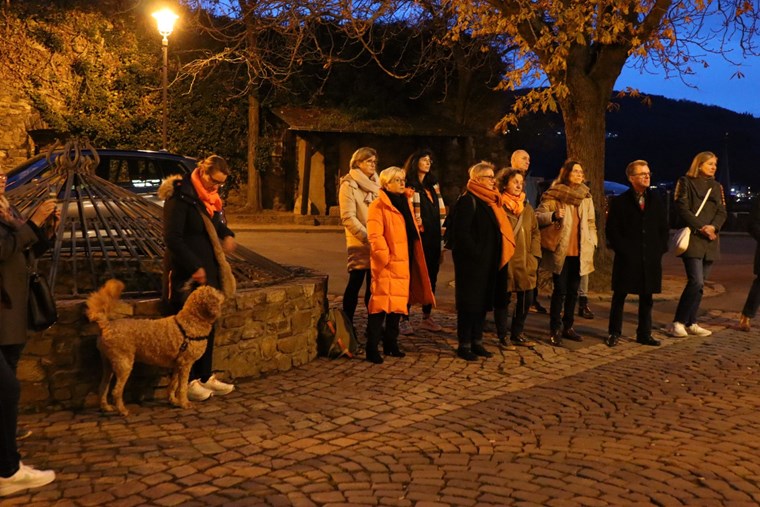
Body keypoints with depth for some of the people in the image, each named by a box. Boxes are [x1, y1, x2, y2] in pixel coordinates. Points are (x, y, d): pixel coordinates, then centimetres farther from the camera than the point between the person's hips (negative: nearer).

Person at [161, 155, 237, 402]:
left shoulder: (211, 199, 12)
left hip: (208, 272, 9)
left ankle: (206, 376, 23)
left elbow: (219, 225, 25)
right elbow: (172, 238, -18)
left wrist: (228, 235, 2)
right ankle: (188, 382, 7)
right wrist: (194, 267, -19)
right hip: (187, 275, -9)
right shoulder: (180, 198, -14)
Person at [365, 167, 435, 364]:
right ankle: (372, 349, -8)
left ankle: (391, 345, 22)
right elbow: (375, 236, -17)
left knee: (398, 304, 12)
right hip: (387, 265, -8)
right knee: (381, 304, -11)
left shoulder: (404, 203, 18)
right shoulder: (378, 206, -9)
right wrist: (385, 258, -19)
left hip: (403, 264, 8)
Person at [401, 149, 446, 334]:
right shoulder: (409, 186, -5)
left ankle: (426, 317, 18)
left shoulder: (433, 184, 16)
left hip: (433, 237, 6)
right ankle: (405, 318, 4)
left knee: (431, 277, 9)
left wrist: (440, 232, 13)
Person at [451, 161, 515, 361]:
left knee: (483, 302, 11)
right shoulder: (467, 201, -11)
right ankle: (464, 345, 6)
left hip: (488, 262, 8)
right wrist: (476, 254, -19)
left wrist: (493, 258, 9)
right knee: (470, 302, -2)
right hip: (471, 262, -8)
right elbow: (461, 232, -18)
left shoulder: (489, 202, 16)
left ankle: (476, 342, 20)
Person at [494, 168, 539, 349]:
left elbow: (535, 232, 14)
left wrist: (534, 256, 4)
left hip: (524, 263, 6)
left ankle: (517, 333, 25)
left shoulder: (527, 207, 12)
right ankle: (503, 335, 17)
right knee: (503, 299, 3)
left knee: (526, 298, 9)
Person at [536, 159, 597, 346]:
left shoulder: (585, 196, 11)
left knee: (573, 291, 10)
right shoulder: (553, 194, -5)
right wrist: (553, 215, -24)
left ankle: (567, 327, 21)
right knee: (560, 290, -5)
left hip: (579, 252, 5)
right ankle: (555, 330, 3)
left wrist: (592, 244, 6)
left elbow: (591, 222, 16)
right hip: (560, 251, -5)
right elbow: (538, 216, -7)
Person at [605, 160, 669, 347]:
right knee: (619, 296, 3)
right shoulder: (619, 202, 0)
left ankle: (644, 334, 18)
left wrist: (660, 250, 2)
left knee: (646, 298, 9)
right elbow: (612, 230, -2)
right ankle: (614, 333, 12)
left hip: (650, 259, 3)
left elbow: (663, 228, 13)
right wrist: (623, 250, -9)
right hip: (627, 259, -3)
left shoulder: (656, 201, 11)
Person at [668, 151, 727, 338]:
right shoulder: (686, 182, 1)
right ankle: (678, 322, -8)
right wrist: (701, 228, -15)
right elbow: (683, 209, -8)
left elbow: (722, 212, 10)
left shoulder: (717, 187, 18)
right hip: (692, 238, -6)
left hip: (710, 241, 6)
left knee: (699, 283, 6)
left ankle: (690, 323, 12)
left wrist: (713, 227, -11)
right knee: (696, 281, -16)